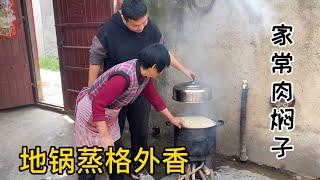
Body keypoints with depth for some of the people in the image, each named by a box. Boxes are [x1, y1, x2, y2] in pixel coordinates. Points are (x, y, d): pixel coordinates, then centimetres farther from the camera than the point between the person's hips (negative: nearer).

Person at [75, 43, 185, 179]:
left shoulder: (145, 74, -8)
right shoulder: (124, 76, -36)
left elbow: (154, 97, 7)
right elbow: (98, 104, -35)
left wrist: (172, 118, 15)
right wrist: (105, 136, -33)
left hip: (110, 115, 8)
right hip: (90, 112, -8)